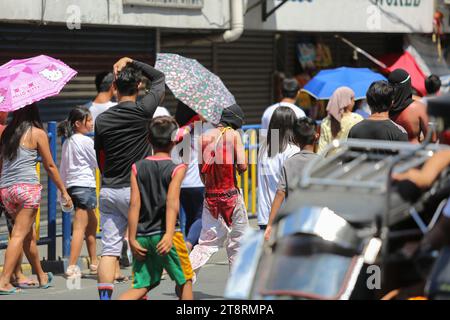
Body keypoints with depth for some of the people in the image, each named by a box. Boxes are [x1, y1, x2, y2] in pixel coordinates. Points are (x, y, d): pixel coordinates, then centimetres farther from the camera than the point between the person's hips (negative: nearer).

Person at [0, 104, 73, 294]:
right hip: (27, 187, -5)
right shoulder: (37, 133, 1)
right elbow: (50, 166, 3)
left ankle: (42, 277, 28)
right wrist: (63, 191, 11)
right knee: (19, 235, -7)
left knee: (29, 234, 17)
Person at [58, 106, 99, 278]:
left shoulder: (67, 141, 13)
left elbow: (62, 169, 16)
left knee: (92, 223, 19)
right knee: (80, 227, -10)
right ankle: (72, 267, -16)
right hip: (85, 185, -9)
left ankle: (94, 263, 25)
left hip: (71, 185, 9)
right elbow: (99, 163, -2)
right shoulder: (86, 141, -10)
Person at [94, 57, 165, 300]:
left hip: (108, 191, 3)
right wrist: (132, 62, 10)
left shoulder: (102, 120, 3)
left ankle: (104, 296, -7)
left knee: (109, 250, 1)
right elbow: (159, 78, 8)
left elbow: (99, 158, 13)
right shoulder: (143, 111, -8)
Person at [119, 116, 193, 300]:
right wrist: (169, 234, -25)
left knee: (141, 287, 8)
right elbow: (172, 202, -17)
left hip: (142, 236, 4)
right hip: (164, 234, -3)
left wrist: (132, 239, 0)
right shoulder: (176, 169, -4)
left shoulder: (137, 168, 5)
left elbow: (134, 204, -1)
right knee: (185, 280, 15)